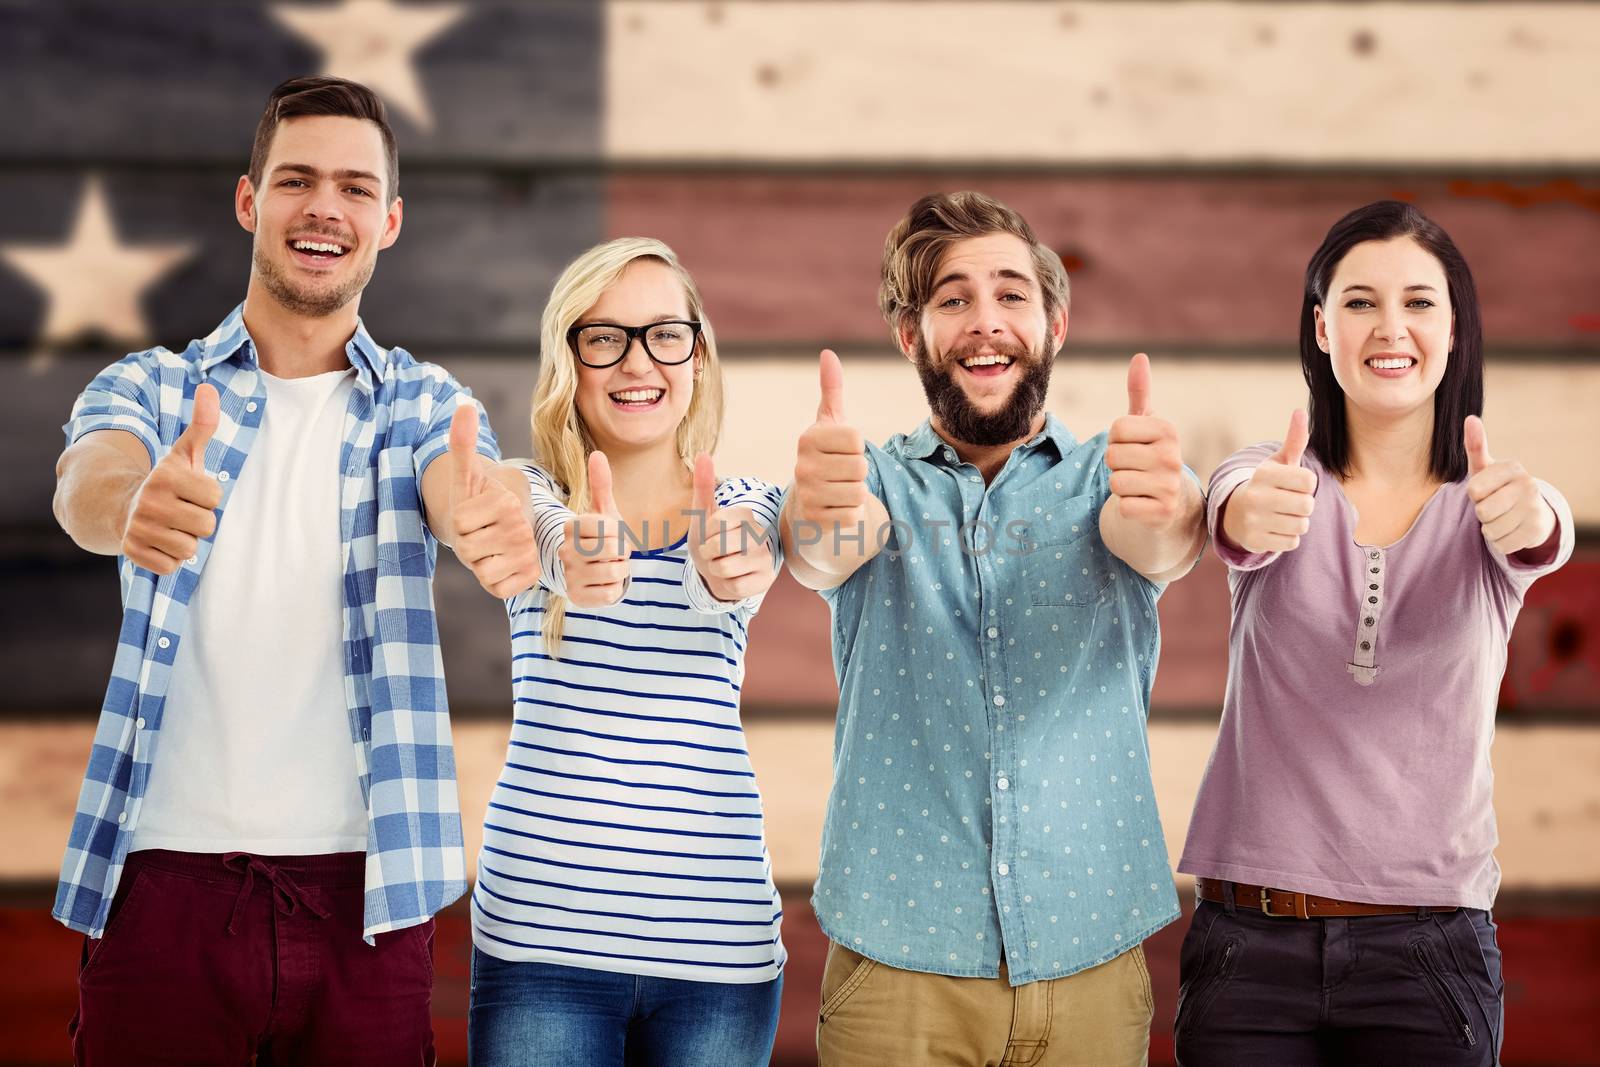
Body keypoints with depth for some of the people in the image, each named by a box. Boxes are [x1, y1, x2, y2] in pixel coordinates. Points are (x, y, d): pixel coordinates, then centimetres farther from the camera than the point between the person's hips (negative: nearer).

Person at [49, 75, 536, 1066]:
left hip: (363, 888, 1)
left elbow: (465, 488, -14)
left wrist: (500, 517, -40)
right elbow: (86, 486, -15)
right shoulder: (151, 387, 6)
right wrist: (131, 509, -41)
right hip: (168, 873, 0)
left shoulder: (424, 404, 8)